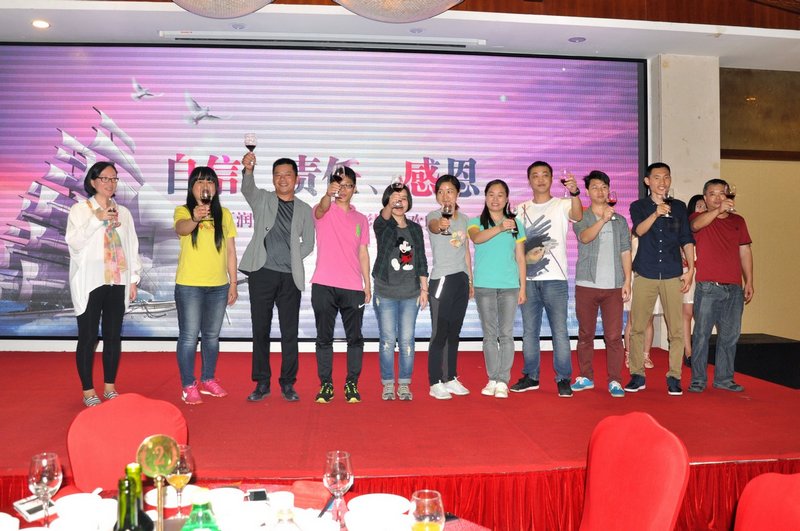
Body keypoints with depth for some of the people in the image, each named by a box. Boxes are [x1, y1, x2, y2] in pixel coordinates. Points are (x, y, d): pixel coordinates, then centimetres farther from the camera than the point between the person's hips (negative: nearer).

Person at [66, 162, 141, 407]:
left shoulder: (123, 212, 12)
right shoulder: (80, 209, 1)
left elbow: (132, 246, 11)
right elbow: (74, 242, -11)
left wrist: (134, 279, 7)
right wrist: (97, 219, -19)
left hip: (117, 283, 4)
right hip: (90, 283, -3)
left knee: (114, 336, 8)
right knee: (88, 337, 0)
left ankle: (110, 387, 20)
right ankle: (88, 391, 10)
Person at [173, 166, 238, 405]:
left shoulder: (224, 214, 6)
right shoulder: (183, 211, -4)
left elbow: (231, 251, 7)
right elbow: (181, 228, -27)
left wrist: (233, 283, 5)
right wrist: (195, 218, -50)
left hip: (218, 286, 4)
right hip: (189, 286, -4)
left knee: (212, 336, 15)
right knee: (189, 337, 2)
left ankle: (208, 380, 29)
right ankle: (188, 386, 13)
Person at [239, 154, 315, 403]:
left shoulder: (304, 209, 11)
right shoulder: (262, 200, 8)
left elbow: (308, 243, 12)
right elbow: (247, 189, -14)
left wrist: (292, 260, -2)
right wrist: (248, 170, -33)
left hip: (290, 277, 1)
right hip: (262, 273, -1)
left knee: (289, 332, 3)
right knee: (260, 330, 3)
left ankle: (288, 383, 13)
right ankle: (262, 383, 13)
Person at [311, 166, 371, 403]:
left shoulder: (361, 219, 15)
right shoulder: (325, 212, 5)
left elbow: (363, 253, 14)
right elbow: (321, 208, -21)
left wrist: (367, 284, 6)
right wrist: (328, 194, -44)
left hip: (353, 287, 3)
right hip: (324, 285, -2)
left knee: (354, 338, 3)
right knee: (324, 337, 3)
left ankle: (352, 384, 13)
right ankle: (326, 385, 11)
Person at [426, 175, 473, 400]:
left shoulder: (463, 219, 11)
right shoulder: (433, 216, -6)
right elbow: (433, 226, -32)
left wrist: (471, 280, 15)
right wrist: (440, 224, -56)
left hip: (461, 279, 6)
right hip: (441, 279, -6)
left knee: (454, 332, 12)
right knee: (439, 333, -4)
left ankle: (451, 378, 22)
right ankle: (435, 383, 4)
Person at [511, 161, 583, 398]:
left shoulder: (561, 205, 1)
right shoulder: (522, 209, 13)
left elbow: (578, 215, -21)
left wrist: (574, 192, -39)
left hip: (555, 279, -4)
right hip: (528, 279, 4)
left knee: (559, 330, -3)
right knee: (529, 330, 10)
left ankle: (563, 379, 7)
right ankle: (531, 376, 20)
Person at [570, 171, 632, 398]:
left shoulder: (620, 221, 13)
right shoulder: (581, 218, 5)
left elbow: (625, 252, 10)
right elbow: (584, 237, -16)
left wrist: (627, 281, 2)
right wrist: (603, 219, -31)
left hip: (613, 286, 1)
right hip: (586, 284, -1)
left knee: (614, 336, -2)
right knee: (585, 334, 8)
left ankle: (615, 380, 4)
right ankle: (586, 377, 19)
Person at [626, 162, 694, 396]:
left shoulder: (679, 207, 11)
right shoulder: (639, 206, 7)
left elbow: (687, 240, 10)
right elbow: (639, 230, -12)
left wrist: (690, 269, 1)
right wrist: (657, 213, -29)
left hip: (672, 275, 1)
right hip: (645, 274, -1)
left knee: (676, 328, -1)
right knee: (637, 327, 1)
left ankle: (674, 376, 10)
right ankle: (637, 375, 12)